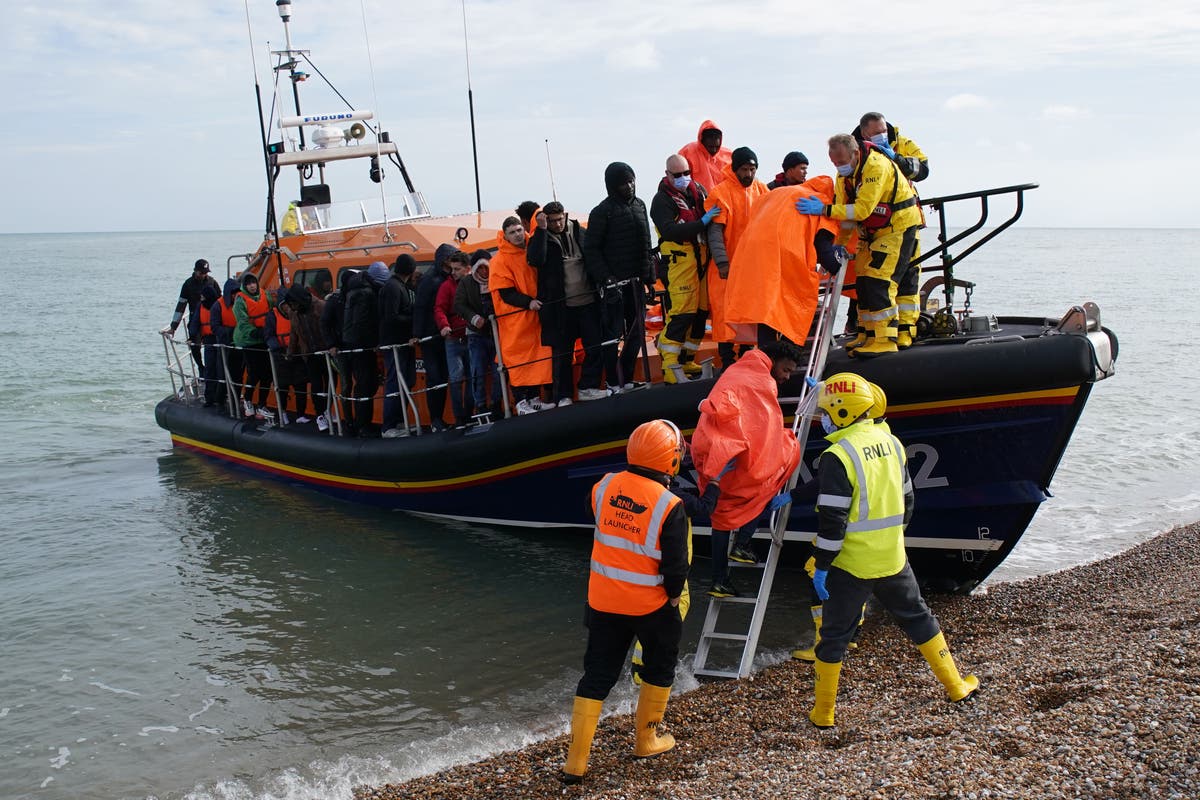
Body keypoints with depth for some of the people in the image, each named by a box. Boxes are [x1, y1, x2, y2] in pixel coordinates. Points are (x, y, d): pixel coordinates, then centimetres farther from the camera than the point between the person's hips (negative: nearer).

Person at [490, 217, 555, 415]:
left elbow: (537, 279, 23)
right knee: (518, 360, -5)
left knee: (536, 356, 8)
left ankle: (535, 399, 16)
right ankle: (521, 402, -1)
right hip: (514, 319, -7)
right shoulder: (500, 261, -9)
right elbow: (506, 293, -14)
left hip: (533, 316, 7)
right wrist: (528, 302, -23)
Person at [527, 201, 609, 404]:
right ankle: (563, 396, 13)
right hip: (560, 307, -3)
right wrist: (542, 229, -16)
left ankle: (588, 387, 16)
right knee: (563, 353, 4)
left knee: (597, 347, 2)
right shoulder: (541, 238, 1)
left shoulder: (580, 232, 8)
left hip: (588, 302, 3)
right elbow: (535, 260, -19)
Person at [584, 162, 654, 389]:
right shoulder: (602, 212, -7)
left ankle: (627, 379, 18)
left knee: (637, 332, 9)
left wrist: (650, 274, 14)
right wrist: (605, 279, -16)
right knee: (613, 333, -4)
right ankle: (614, 383, 2)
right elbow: (591, 250, -9)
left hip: (636, 281, 7)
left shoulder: (639, 205, 13)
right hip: (615, 283, -7)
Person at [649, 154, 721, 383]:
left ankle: (686, 361, 19)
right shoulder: (662, 200, -6)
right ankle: (669, 367, -8)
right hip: (681, 259, -7)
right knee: (682, 312, -13)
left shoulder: (698, 190, 14)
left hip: (703, 258, 7)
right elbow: (670, 231, -19)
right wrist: (702, 222, -25)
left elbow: (711, 214, 26)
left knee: (701, 311, 9)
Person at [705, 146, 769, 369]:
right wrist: (722, 262, -20)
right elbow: (715, 231, -11)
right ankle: (727, 360, 5)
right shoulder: (721, 193, -7)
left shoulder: (762, 190, 8)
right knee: (726, 311, -2)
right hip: (729, 265, -5)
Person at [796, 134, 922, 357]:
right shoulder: (844, 173, -1)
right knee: (863, 280, 7)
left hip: (898, 227, -9)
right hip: (871, 230, 9)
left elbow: (862, 210, -34)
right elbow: (843, 209, -1)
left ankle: (884, 340, -16)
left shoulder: (877, 166, -28)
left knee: (879, 282, -18)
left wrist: (824, 210, -38)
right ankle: (868, 335, 17)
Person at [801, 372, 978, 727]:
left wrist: (821, 565, -11)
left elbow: (832, 521, -20)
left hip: (851, 565, -6)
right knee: (918, 618, 23)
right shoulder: (890, 442, 4)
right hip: (892, 558, 6)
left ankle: (822, 713, 15)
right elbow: (906, 500, 14)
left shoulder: (838, 457, -19)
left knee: (834, 635, 7)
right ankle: (956, 685, 31)